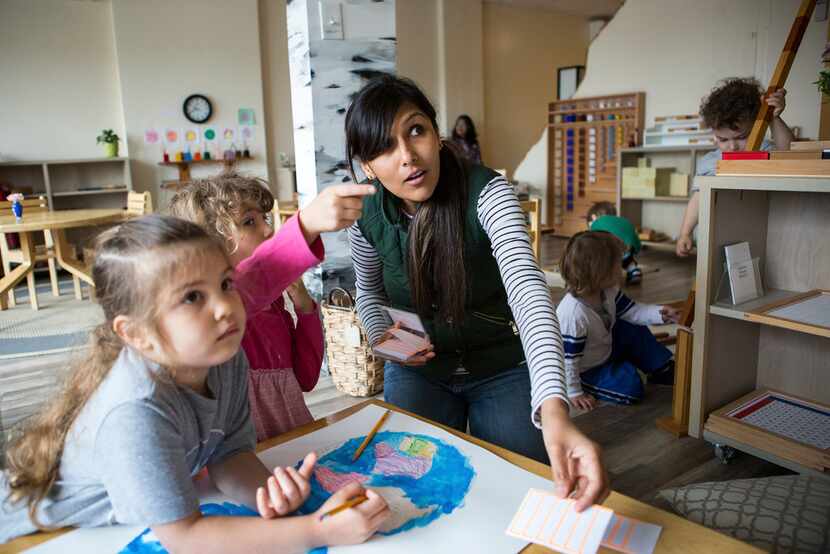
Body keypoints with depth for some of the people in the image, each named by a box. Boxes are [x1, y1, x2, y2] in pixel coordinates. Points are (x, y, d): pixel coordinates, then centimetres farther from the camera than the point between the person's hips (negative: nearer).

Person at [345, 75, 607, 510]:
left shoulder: (485, 192, -25)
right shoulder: (367, 216, -13)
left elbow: (528, 291, -41)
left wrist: (554, 410, -56)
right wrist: (381, 336, -16)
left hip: (504, 370, -2)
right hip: (417, 372, 3)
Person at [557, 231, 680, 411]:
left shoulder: (608, 292, -13)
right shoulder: (574, 315, -39)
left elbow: (630, 311, 4)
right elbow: (567, 359, -31)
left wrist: (659, 313, -10)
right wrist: (573, 392, -23)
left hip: (605, 347, 9)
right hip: (587, 370, -8)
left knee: (636, 332, 7)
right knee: (631, 387, -18)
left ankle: (663, 370, 24)